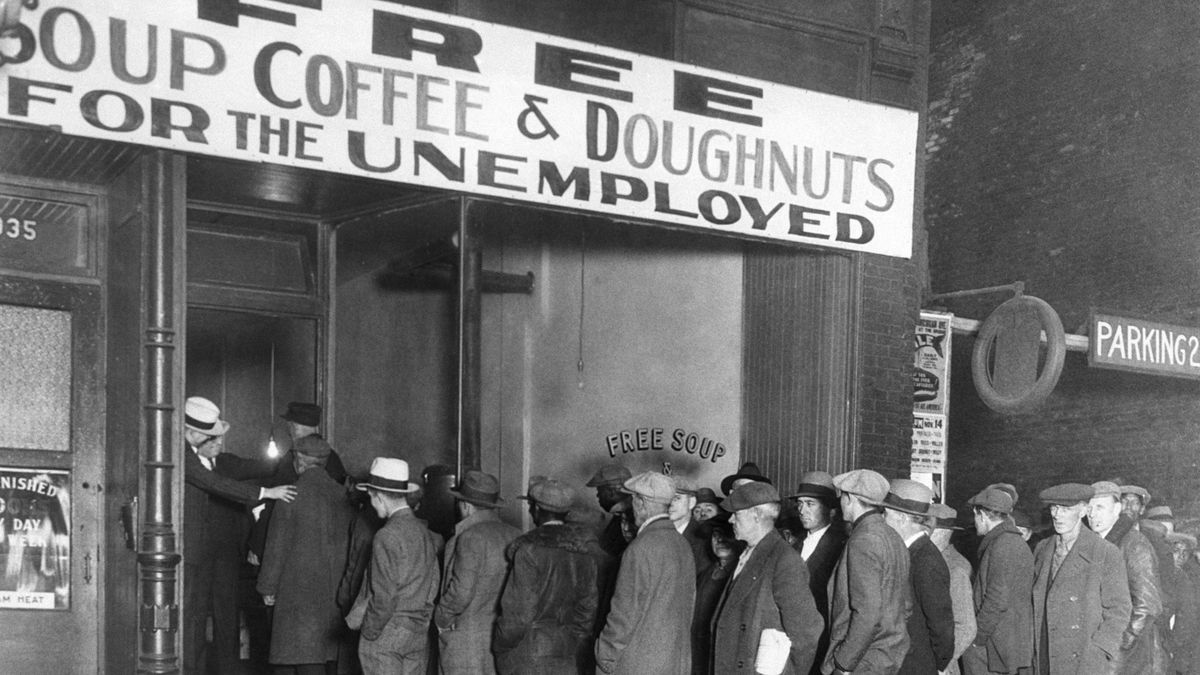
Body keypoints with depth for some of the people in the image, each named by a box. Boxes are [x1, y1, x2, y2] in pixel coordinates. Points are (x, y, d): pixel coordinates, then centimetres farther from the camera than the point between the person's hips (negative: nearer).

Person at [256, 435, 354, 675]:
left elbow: (277, 545, -8)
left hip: (301, 590, -5)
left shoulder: (293, 495, -10)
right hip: (336, 591, 6)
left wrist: (268, 588, 1)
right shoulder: (342, 495, 5)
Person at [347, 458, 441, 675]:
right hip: (419, 636, 7)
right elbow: (434, 586, 10)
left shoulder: (387, 537, -14)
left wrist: (369, 632, -5)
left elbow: (384, 595, -16)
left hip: (386, 634, -7)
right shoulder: (426, 533, 7)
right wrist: (421, 620, 16)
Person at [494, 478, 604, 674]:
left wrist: (500, 645, 1)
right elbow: (592, 604, 6)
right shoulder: (589, 548, 4)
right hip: (574, 656, 6)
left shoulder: (530, 549, -13)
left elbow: (519, 612, -12)